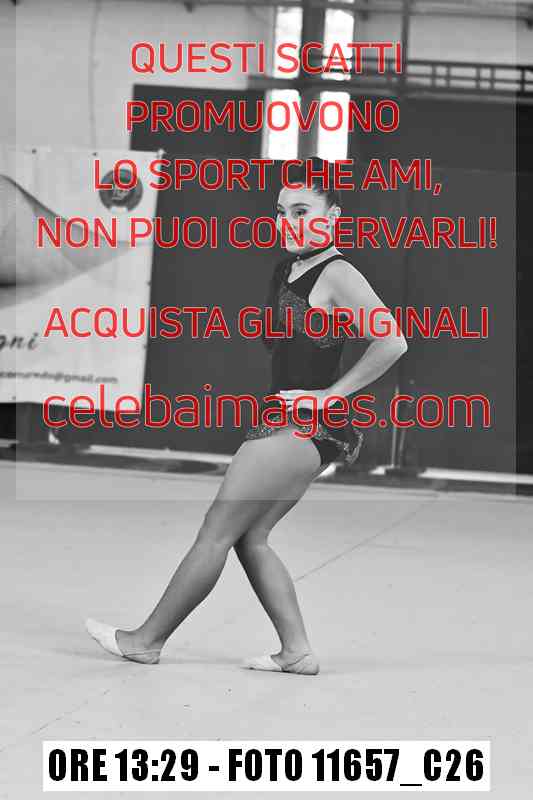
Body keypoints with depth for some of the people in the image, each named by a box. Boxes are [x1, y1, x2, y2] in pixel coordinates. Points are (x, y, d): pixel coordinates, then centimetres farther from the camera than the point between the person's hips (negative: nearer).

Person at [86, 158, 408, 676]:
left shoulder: (337, 276, -14)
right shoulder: (286, 269, 12)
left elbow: (392, 342, -24)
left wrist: (332, 394, -18)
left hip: (302, 424, -10)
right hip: (284, 418, 10)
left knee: (217, 531, -3)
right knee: (249, 538, 9)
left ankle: (148, 640, 5)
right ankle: (297, 651, 10)